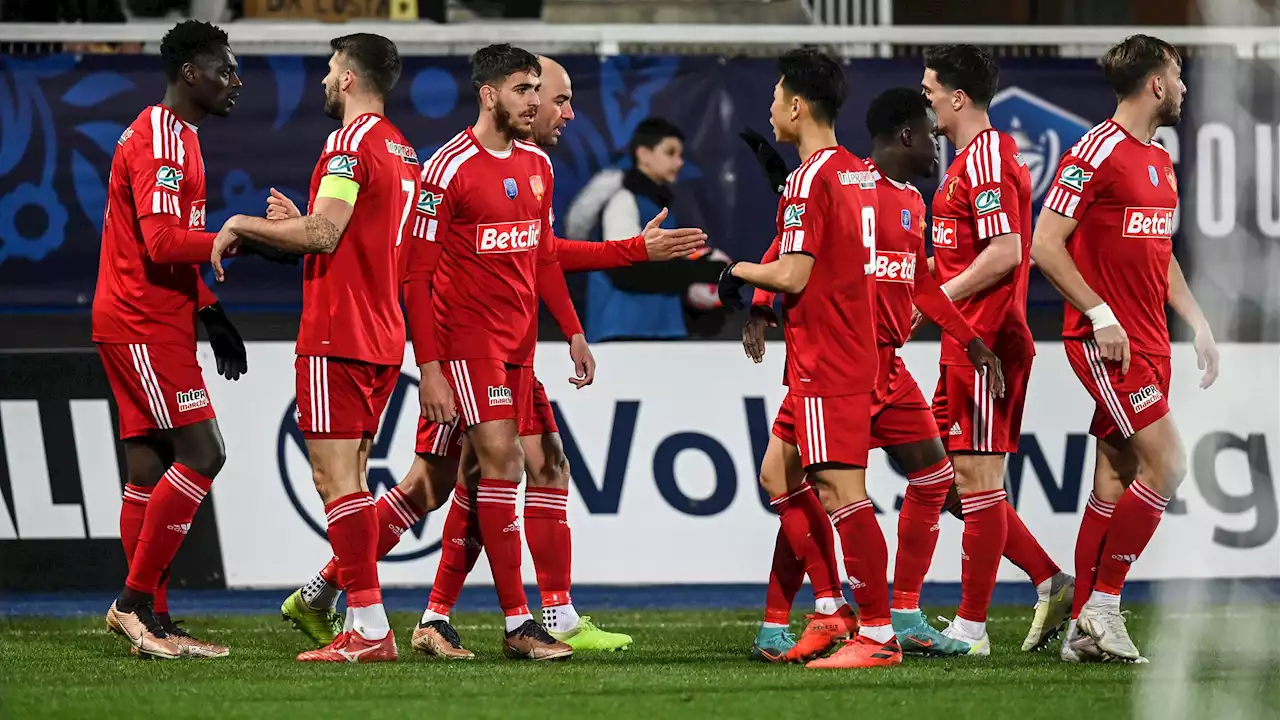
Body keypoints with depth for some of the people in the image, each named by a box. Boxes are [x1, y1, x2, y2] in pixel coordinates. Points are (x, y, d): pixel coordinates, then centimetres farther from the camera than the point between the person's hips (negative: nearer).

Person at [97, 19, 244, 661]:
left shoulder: (176, 137, 20)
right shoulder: (160, 139, -14)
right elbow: (163, 244, -23)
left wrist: (213, 318, 20)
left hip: (152, 326, 10)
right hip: (143, 325, -10)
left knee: (151, 473, 8)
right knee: (201, 454, -14)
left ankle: (153, 623, 9)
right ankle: (135, 600, -11)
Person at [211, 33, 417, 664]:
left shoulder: (351, 142, -12)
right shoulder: (403, 150, 17)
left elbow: (322, 234, -19)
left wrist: (241, 225, -8)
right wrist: (294, 219, 26)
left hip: (337, 336, -9)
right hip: (384, 336, 9)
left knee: (335, 477, -10)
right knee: (348, 479, 13)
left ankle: (369, 628, -15)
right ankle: (363, 624, 11)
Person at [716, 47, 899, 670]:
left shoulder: (810, 179, -15)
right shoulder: (858, 174, 14)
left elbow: (794, 274, -19)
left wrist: (739, 272, -1)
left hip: (825, 363, -10)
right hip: (849, 356, 10)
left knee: (841, 490, -11)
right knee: (779, 474, 17)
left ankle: (878, 635, -13)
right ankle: (832, 608, 16)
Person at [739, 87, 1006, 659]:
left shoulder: (911, 201, 16)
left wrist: (971, 341, 21)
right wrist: (760, 310, -25)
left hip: (888, 365, 9)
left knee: (934, 476, 9)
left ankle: (906, 619, 15)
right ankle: (773, 628, -3)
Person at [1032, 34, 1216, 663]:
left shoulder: (1160, 161, 16)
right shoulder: (1097, 152, -12)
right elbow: (1044, 244, -15)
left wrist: (1197, 322, 19)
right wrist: (1100, 315, -19)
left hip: (1147, 343, 9)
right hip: (1108, 342, -9)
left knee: (1116, 480, 8)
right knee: (1167, 463, -15)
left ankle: (1082, 628, 11)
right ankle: (1103, 602, -8)